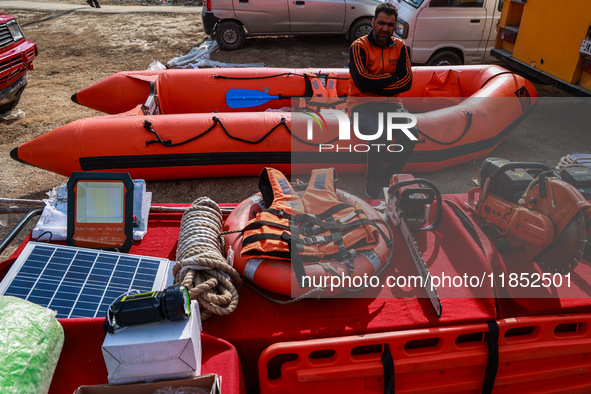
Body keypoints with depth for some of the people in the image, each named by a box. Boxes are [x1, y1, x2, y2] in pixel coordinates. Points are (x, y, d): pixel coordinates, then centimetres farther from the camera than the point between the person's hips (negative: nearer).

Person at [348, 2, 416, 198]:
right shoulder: (359, 47, -6)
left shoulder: (399, 47, 8)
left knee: (410, 134, -22)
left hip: (390, 102, 4)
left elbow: (406, 82, -1)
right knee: (380, 136, -32)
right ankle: (373, 181, -6)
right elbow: (362, 82, -20)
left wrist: (376, 86, -12)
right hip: (362, 104, -4)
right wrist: (392, 77, -8)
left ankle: (390, 177, 1)